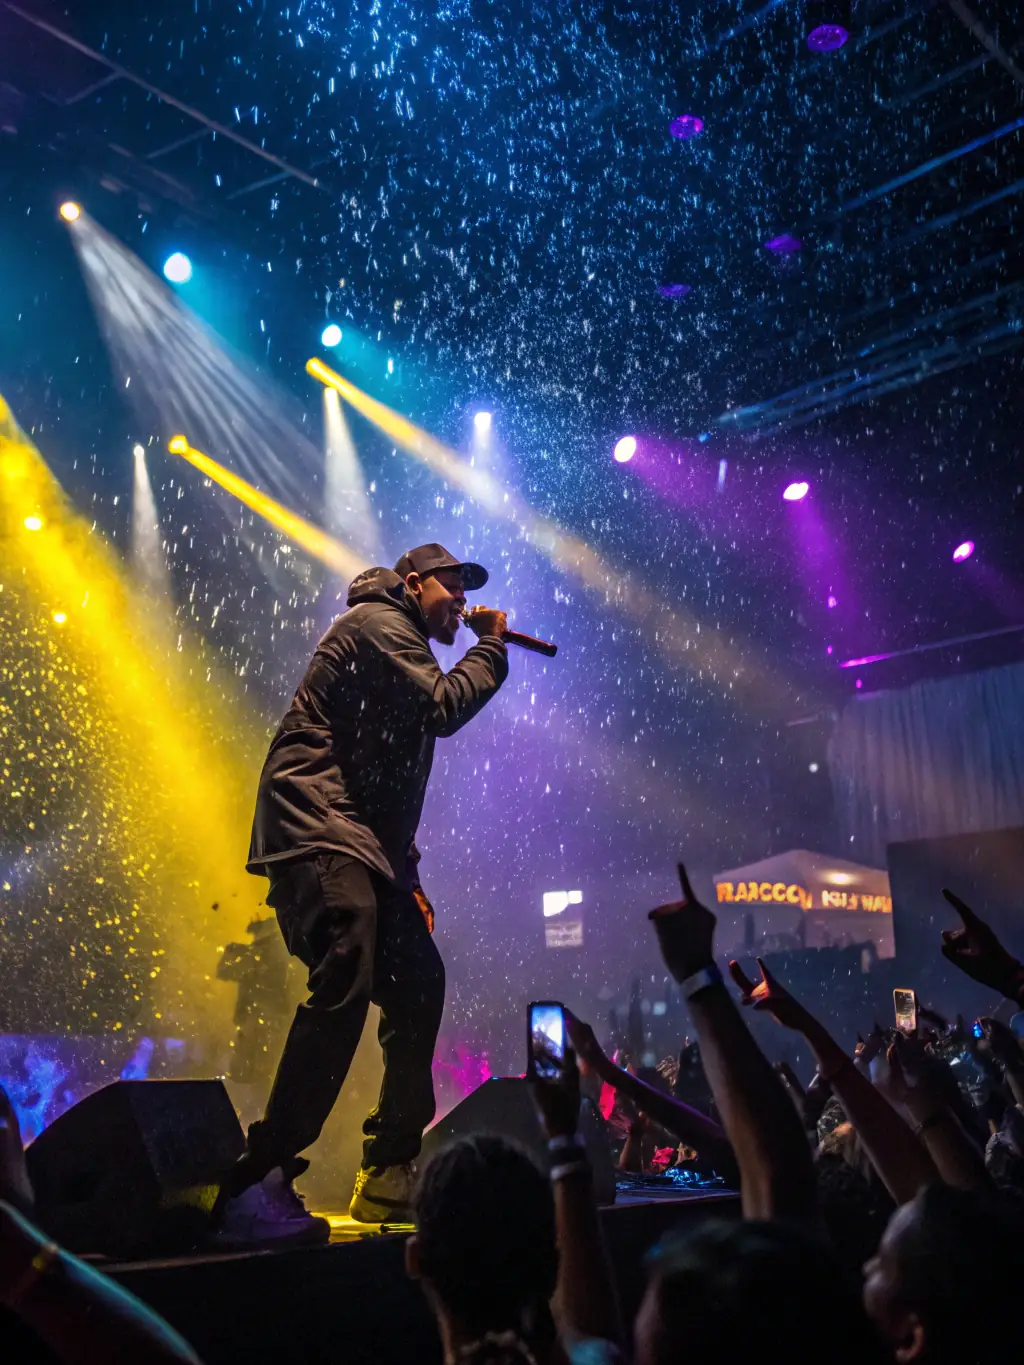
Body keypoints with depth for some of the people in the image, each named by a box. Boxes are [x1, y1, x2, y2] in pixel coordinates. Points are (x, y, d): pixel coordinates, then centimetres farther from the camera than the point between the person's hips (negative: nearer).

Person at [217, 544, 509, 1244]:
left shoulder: (405, 645, 29)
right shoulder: (380, 621, 0)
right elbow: (443, 707, -14)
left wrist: (408, 878, 22)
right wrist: (492, 647, 3)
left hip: (364, 841, 11)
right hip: (318, 826, -11)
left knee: (419, 986, 7)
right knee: (347, 981, -27)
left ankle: (391, 1173, 14)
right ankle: (255, 1185, -28)